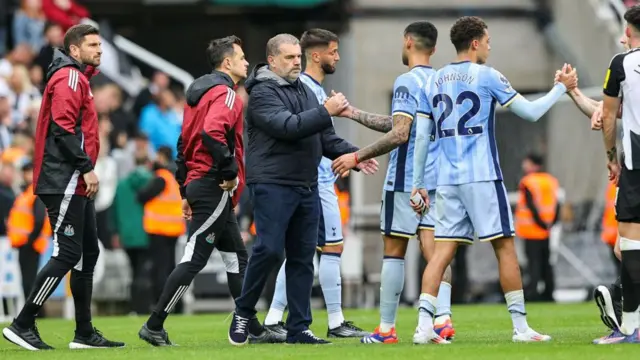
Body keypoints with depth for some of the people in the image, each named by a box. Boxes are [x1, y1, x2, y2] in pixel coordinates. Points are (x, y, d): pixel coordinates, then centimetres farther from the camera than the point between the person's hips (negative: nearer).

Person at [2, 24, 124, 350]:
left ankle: (85, 333, 15)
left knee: (88, 254, 11)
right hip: (64, 184, -11)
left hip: (75, 185, 11)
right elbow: (63, 127, -20)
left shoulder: (77, 78, 21)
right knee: (67, 255, -11)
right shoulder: (69, 78, -10)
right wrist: (87, 167, -20)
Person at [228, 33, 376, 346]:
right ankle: (243, 313, 5)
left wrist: (352, 154, 4)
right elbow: (287, 126, -22)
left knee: (302, 258, 6)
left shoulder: (305, 91, 18)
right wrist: (326, 112, -24)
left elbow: (324, 137, 20)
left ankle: (298, 329, 9)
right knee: (269, 250, -13)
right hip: (272, 185, -7)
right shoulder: (262, 93, -7)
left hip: (306, 187, 8)